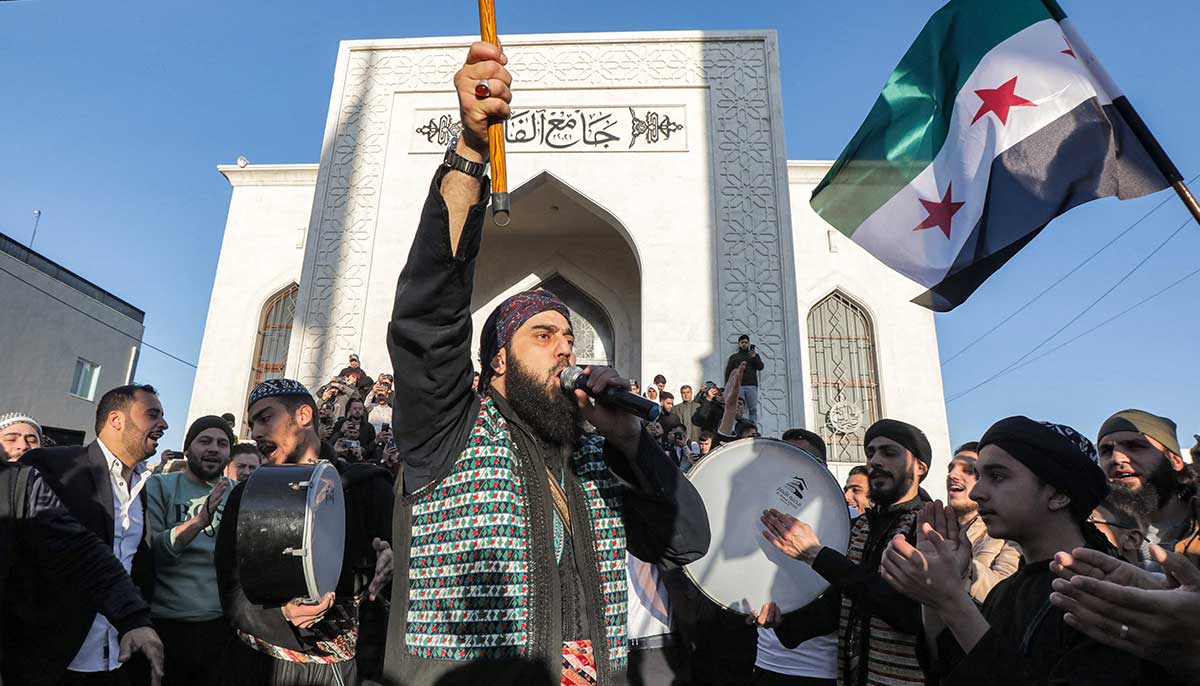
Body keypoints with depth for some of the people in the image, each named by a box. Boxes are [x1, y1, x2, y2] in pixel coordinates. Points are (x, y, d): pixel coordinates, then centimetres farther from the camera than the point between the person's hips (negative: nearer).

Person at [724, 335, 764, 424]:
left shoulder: (754, 354, 20)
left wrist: (754, 357, -11)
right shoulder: (734, 357, 19)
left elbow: (760, 367, 5)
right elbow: (728, 372, 12)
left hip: (751, 386, 0)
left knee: (753, 410, -5)